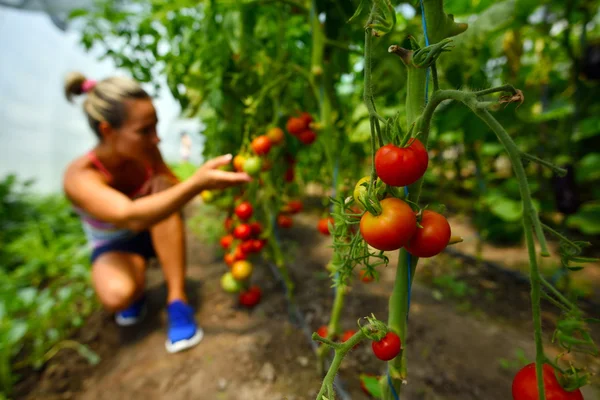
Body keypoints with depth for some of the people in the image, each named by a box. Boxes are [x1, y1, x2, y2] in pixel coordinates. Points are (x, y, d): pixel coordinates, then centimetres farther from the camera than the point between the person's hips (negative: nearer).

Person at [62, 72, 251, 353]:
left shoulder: (144, 151, -19)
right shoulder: (80, 177, -32)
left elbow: (176, 189, -4)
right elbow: (130, 216, -52)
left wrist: (163, 186, -28)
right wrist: (197, 182, -66)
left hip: (157, 233, 4)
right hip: (116, 246, -3)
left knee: (163, 185, -31)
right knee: (118, 296, -36)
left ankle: (177, 299, -23)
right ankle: (137, 292, 4)